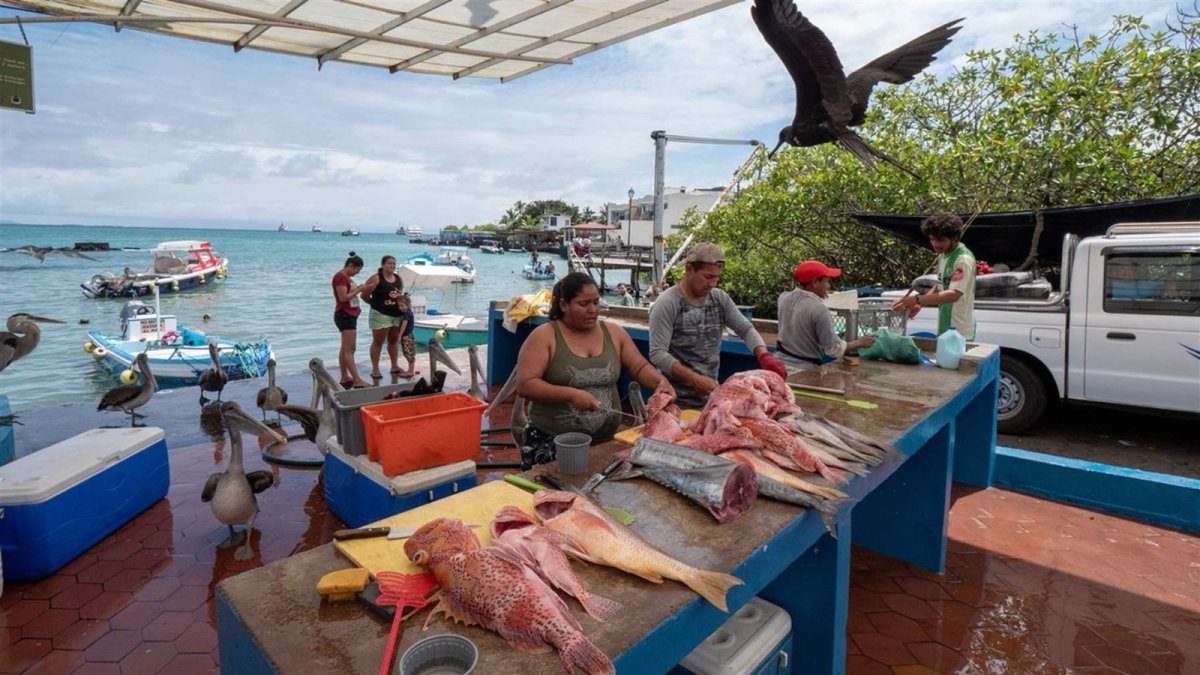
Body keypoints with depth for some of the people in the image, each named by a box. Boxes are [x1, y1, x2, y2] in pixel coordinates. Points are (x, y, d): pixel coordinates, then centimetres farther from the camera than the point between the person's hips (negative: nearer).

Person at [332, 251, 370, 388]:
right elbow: (343, 297, -21)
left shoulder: (347, 277, 16)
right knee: (350, 350, -12)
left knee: (345, 348, 12)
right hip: (344, 315, -11)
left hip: (350, 314, 11)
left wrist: (358, 289, 5)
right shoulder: (340, 276, -14)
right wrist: (358, 290, -15)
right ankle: (357, 381, -14)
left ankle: (345, 378, 16)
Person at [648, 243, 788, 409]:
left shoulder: (720, 299, 2)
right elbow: (658, 354, -20)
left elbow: (746, 329, 6)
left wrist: (764, 356, -14)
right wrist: (694, 379, -30)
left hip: (711, 394, 6)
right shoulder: (667, 303, -15)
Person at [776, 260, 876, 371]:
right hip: (802, 370, -6)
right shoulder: (819, 309, -20)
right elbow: (834, 349, -14)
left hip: (781, 363, 6)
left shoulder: (784, 298, -1)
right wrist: (860, 342, 2)